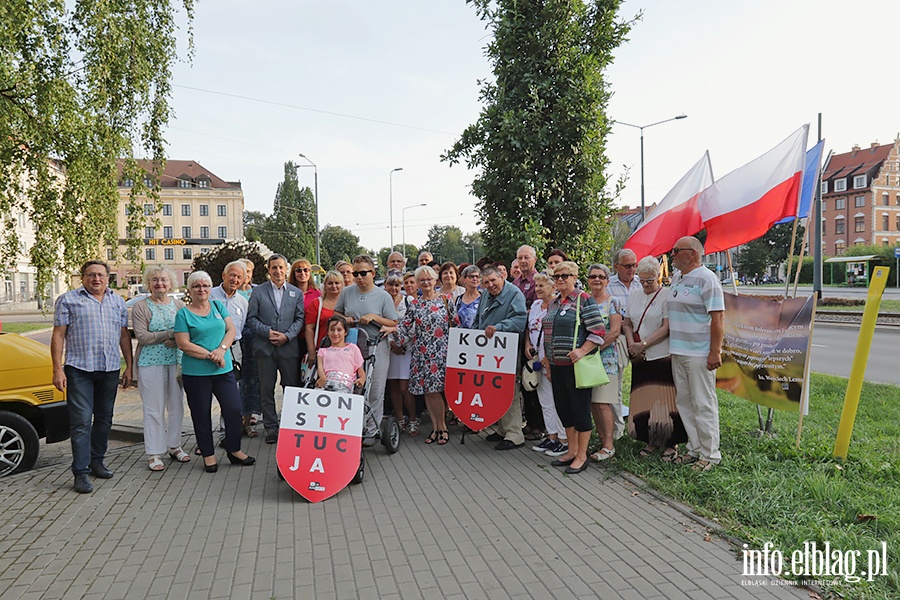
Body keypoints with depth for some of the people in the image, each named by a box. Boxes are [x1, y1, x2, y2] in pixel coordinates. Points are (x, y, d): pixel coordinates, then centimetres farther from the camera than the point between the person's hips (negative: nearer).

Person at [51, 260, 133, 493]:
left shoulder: (118, 302, 13)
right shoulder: (68, 300, 2)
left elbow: (124, 336, 14)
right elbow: (58, 336, -2)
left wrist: (129, 367, 10)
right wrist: (58, 369, -9)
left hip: (110, 369, 4)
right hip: (79, 369, -4)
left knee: (104, 419, 12)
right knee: (81, 421, -6)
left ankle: (97, 461, 26)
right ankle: (81, 472, -1)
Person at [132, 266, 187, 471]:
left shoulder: (178, 304, 10)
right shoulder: (140, 307, -1)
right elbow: (142, 336, -10)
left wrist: (177, 340, -13)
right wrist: (170, 334, -15)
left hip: (176, 362, 4)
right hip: (151, 363, -4)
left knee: (177, 406, 9)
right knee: (154, 409, 0)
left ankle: (174, 446, 25)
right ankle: (154, 453, 9)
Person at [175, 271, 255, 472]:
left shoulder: (218, 306, 11)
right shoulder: (184, 314, -1)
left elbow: (231, 330, 5)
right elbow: (183, 344, -9)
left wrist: (222, 349, -13)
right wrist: (210, 356, -15)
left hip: (224, 369, 3)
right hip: (195, 372, -3)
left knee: (234, 408, 1)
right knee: (201, 414, 6)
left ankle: (234, 450, 18)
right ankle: (208, 455, 20)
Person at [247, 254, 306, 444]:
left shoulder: (297, 293, 9)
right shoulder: (258, 291, 5)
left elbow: (300, 319, 4)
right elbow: (251, 317, 3)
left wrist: (287, 336, -10)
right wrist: (267, 332, -11)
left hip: (289, 348, 1)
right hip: (265, 348, 0)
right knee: (266, 390, 5)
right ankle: (271, 427, 15)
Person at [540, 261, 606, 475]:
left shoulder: (584, 300, -8)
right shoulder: (553, 303, 15)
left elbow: (598, 331, -12)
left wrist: (582, 351, -21)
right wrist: (547, 362, 17)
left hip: (575, 365, -8)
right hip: (557, 365, 8)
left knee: (580, 409, 1)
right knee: (563, 407, 14)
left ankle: (582, 455, 12)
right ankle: (572, 450, 27)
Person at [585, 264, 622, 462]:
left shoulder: (613, 302, -2)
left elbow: (615, 331, -10)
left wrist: (596, 348, -15)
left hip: (605, 356, -5)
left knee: (602, 402, -7)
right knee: (592, 402, 7)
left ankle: (609, 445, 0)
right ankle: (601, 439, 18)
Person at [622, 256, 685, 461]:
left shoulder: (667, 296, -6)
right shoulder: (634, 295, 12)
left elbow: (667, 327, -12)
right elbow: (627, 323, 14)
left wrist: (643, 344, -14)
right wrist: (632, 345, -3)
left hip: (662, 357, -5)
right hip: (640, 359, 5)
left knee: (664, 401, -4)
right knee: (643, 402, 7)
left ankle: (671, 444, 10)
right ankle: (652, 441, 21)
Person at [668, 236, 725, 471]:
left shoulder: (706, 278, -11)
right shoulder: (677, 280, 16)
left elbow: (718, 317, -16)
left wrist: (715, 352, -20)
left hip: (699, 354, -9)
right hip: (678, 352, 9)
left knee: (703, 405, -1)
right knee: (684, 402, 13)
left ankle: (710, 454, 10)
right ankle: (695, 449, 24)